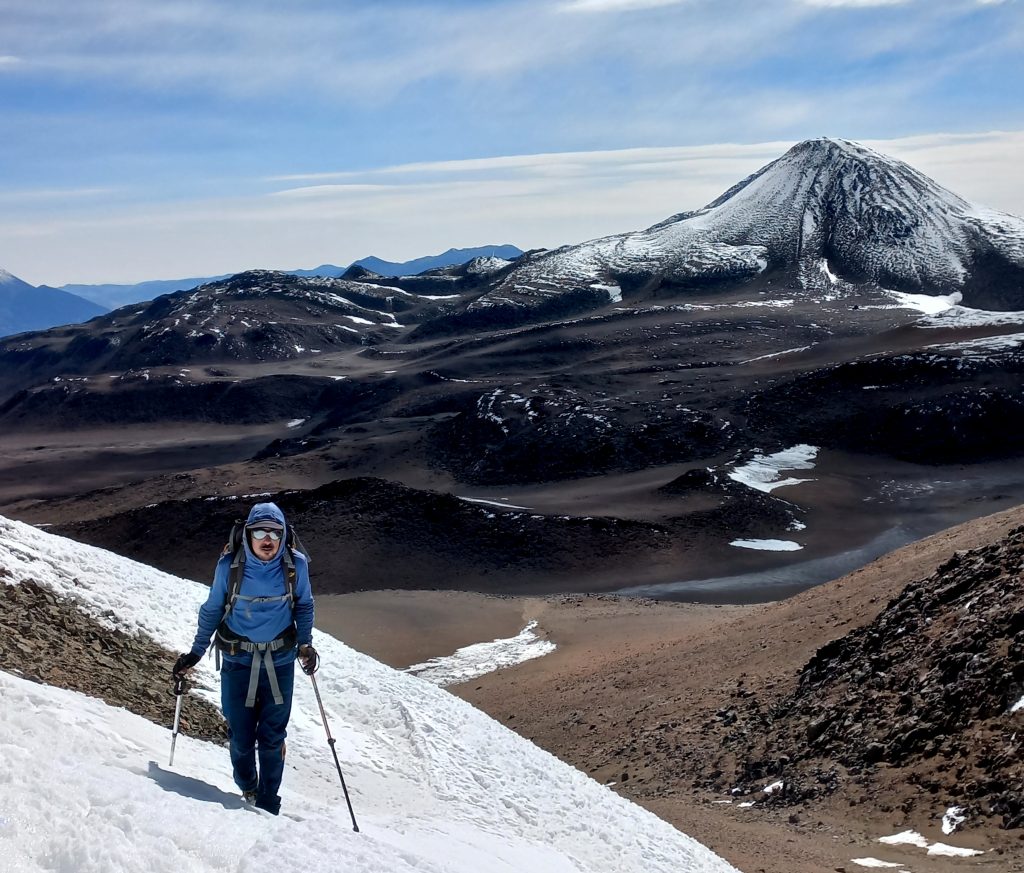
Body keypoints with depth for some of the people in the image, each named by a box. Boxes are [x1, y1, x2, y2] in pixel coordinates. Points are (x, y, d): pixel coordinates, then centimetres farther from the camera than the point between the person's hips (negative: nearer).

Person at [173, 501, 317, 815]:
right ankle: (247, 791, 34)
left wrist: (304, 643, -6)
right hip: (237, 661, 0)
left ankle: (267, 805, 21)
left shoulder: (295, 565, -10)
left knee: (272, 738, 4)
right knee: (241, 736, 5)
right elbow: (212, 610, 4)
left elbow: (303, 605, 7)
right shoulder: (230, 565, -11)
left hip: (280, 662, 0)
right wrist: (196, 652, 6)